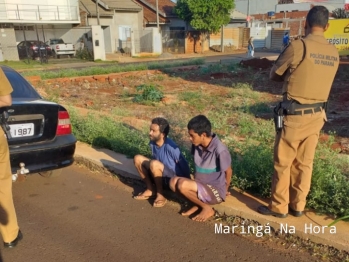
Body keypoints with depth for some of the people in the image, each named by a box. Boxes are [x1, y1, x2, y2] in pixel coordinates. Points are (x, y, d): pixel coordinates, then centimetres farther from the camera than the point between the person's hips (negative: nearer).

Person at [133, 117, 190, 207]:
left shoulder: (170, 147, -27)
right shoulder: (152, 142, -5)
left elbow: (184, 165, -20)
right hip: (161, 176, 8)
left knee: (154, 164, -34)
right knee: (137, 158, -3)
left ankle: (160, 195, -13)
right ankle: (151, 190, 2)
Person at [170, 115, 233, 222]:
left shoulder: (220, 150, -26)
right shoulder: (197, 144, -6)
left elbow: (228, 172, -9)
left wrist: (225, 191, 8)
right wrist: (194, 184, 13)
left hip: (216, 192, -6)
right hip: (201, 186, 7)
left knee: (182, 185, -28)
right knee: (173, 182, -16)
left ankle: (207, 208, -5)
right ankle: (199, 202, 2)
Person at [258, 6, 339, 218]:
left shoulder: (298, 46, -14)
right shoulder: (334, 53, 5)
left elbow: (274, 75, -3)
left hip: (294, 115, -6)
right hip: (317, 115, 6)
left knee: (283, 162, 6)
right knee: (304, 163, 15)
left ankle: (279, 207, 17)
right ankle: (298, 206, 27)